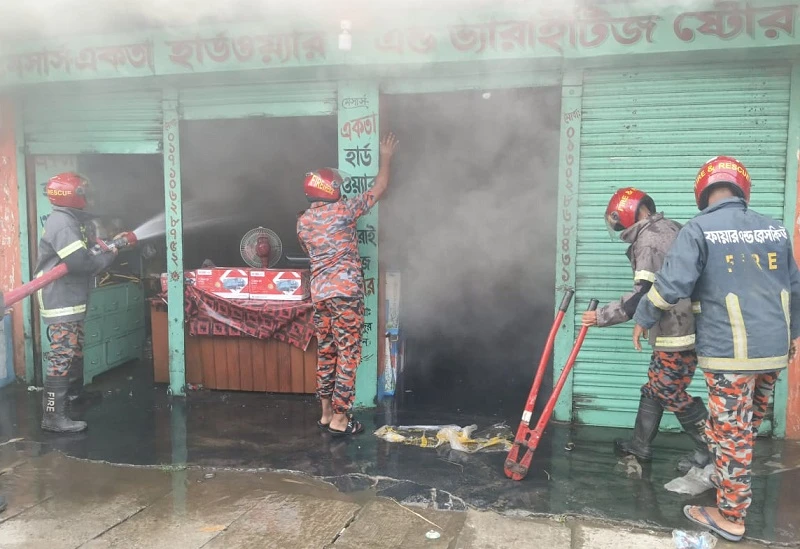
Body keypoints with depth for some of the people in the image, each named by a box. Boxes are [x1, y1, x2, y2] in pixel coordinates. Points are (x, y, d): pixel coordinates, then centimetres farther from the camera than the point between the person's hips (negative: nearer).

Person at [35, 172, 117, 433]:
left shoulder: (70, 220, 13)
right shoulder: (61, 223, -20)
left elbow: (83, 252, 15)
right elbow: (80, 262, -27)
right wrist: (108, 256, -13)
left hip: (70, 300, 11)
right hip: (61, 302, -11)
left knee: (75, 350, 26)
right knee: (63, 357, -11)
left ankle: (75, 392, 45)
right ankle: (53, 415, -9)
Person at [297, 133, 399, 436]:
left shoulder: (303, 221, 8)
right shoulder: (343, 210, -7)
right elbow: (379, 187, 2)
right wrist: (386, 157, 16)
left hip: (319, 293, 6)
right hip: (346, 291, -6)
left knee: (325, 352, 14)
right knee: (347, 353, 1)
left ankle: (326, 413, 22)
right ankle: (340, 418, 5)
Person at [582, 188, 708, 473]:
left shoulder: (648, 239, -17)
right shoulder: (670, 228, 12)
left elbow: (643, 294, -22)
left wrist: (602, 316, -15)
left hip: (677, 330, -10)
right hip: (685, 324, 10)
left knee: (670, 392, 1)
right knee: (655, 386, 16)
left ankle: (711, 448, 13)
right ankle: (640, 445, 26)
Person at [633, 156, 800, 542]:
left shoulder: (699, 229, -10)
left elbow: (671, 285, -17)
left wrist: (642, 319, -1)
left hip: (729, 353, -6)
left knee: (730, 433, 4)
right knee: (748, 426, 22)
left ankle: (731, 517, 14)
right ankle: (728, 479, 40)